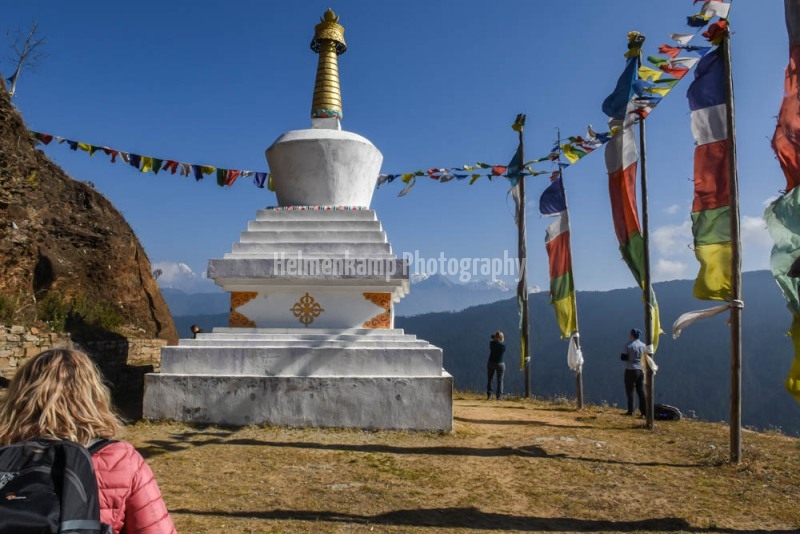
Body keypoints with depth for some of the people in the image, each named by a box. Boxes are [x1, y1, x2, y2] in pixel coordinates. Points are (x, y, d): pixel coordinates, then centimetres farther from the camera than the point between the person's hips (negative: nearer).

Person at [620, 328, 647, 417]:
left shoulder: (629, 345, -11)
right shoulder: (643, 346, 3)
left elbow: (624, 357, -12)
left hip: (631, 370, -4)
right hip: (641, 370, 4)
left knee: (630, 391, 5)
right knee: (641, 392, 9)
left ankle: (630, 411, 6)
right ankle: (643, 411, 8)